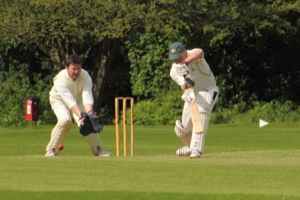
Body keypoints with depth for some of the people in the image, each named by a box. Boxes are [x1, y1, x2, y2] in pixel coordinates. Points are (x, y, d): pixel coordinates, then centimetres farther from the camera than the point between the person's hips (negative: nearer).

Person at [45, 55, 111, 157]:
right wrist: (79, 114, -55)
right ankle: (51, 150, -20)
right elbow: (69, 100, -43)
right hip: (59, 100, -3)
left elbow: (87, 96, -33)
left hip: (78, 100, 3)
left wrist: (89, 112, -51)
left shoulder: (86, 77, -24)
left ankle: (98, 149, -1)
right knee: (65, 120, -30)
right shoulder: (60, 79, -34)